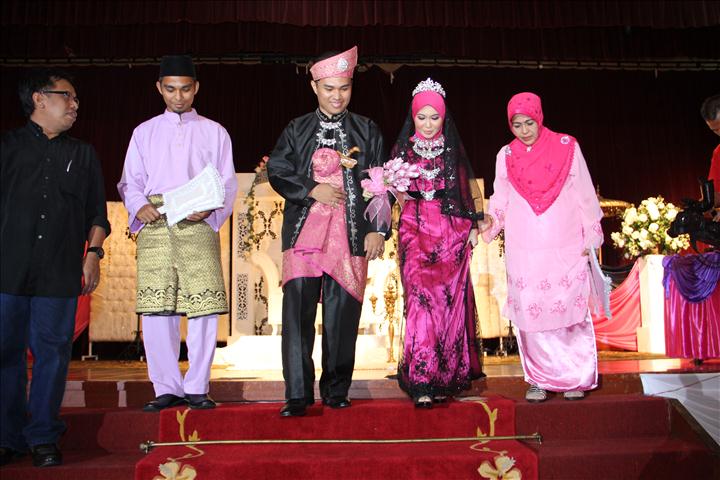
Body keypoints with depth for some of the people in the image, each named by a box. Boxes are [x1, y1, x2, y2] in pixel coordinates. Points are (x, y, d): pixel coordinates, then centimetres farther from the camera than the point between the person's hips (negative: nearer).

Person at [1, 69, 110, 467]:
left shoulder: (83, 154, 17)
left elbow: (97, 212, 15)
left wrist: (93, 252, 3)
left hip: (61, 273, 1)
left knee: (52, 352, 2)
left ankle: (43, 438, 11)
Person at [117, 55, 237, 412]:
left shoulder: (214, 132, 16)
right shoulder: (144, 132, 20)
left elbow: (228, 183, 9)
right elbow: (130, 181, 15)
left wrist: (209, 209, -11)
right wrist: (139, 207, -7)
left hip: (198, 225, -1)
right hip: (155, 226, 2)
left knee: (204, 307, -8)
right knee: (155, 309, -3)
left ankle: (197, 387, 3)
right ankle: (167, 388, 7)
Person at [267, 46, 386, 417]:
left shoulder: (367, 131, 12)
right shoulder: (296, 130, 13)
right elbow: (277, 173, 9)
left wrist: (377, 229, -1)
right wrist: (312, 189, -7)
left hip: (351, 233, 0)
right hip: (304, 231, 0)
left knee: (342, 316, 3)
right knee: (297, 313, -7)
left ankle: (336, 392, 17)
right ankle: (298, 395, 1)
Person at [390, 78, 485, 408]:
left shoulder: (454, 151, 9)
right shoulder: (402, 150, 8)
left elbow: (472, 190, 13)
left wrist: (475, 225, 5)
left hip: (452, 232, 1)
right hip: (416, 231, -1)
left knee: (450, 301, 2)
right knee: (421, 299, -13)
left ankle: (448, 375, 18)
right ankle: (421, 382, -14)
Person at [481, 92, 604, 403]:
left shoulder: (566, 147, 3)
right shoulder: (506, 155, 9)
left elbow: (584, 194, 5)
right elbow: (500, 201, 13)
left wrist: (591, 237, 3)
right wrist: (486, 226, -3)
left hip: (565, 248, -2)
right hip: (524, 251, 2)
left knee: (569, 309, -1)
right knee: (530, 312, 0)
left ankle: (576, 379, 12)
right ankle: (540, 379, 11)